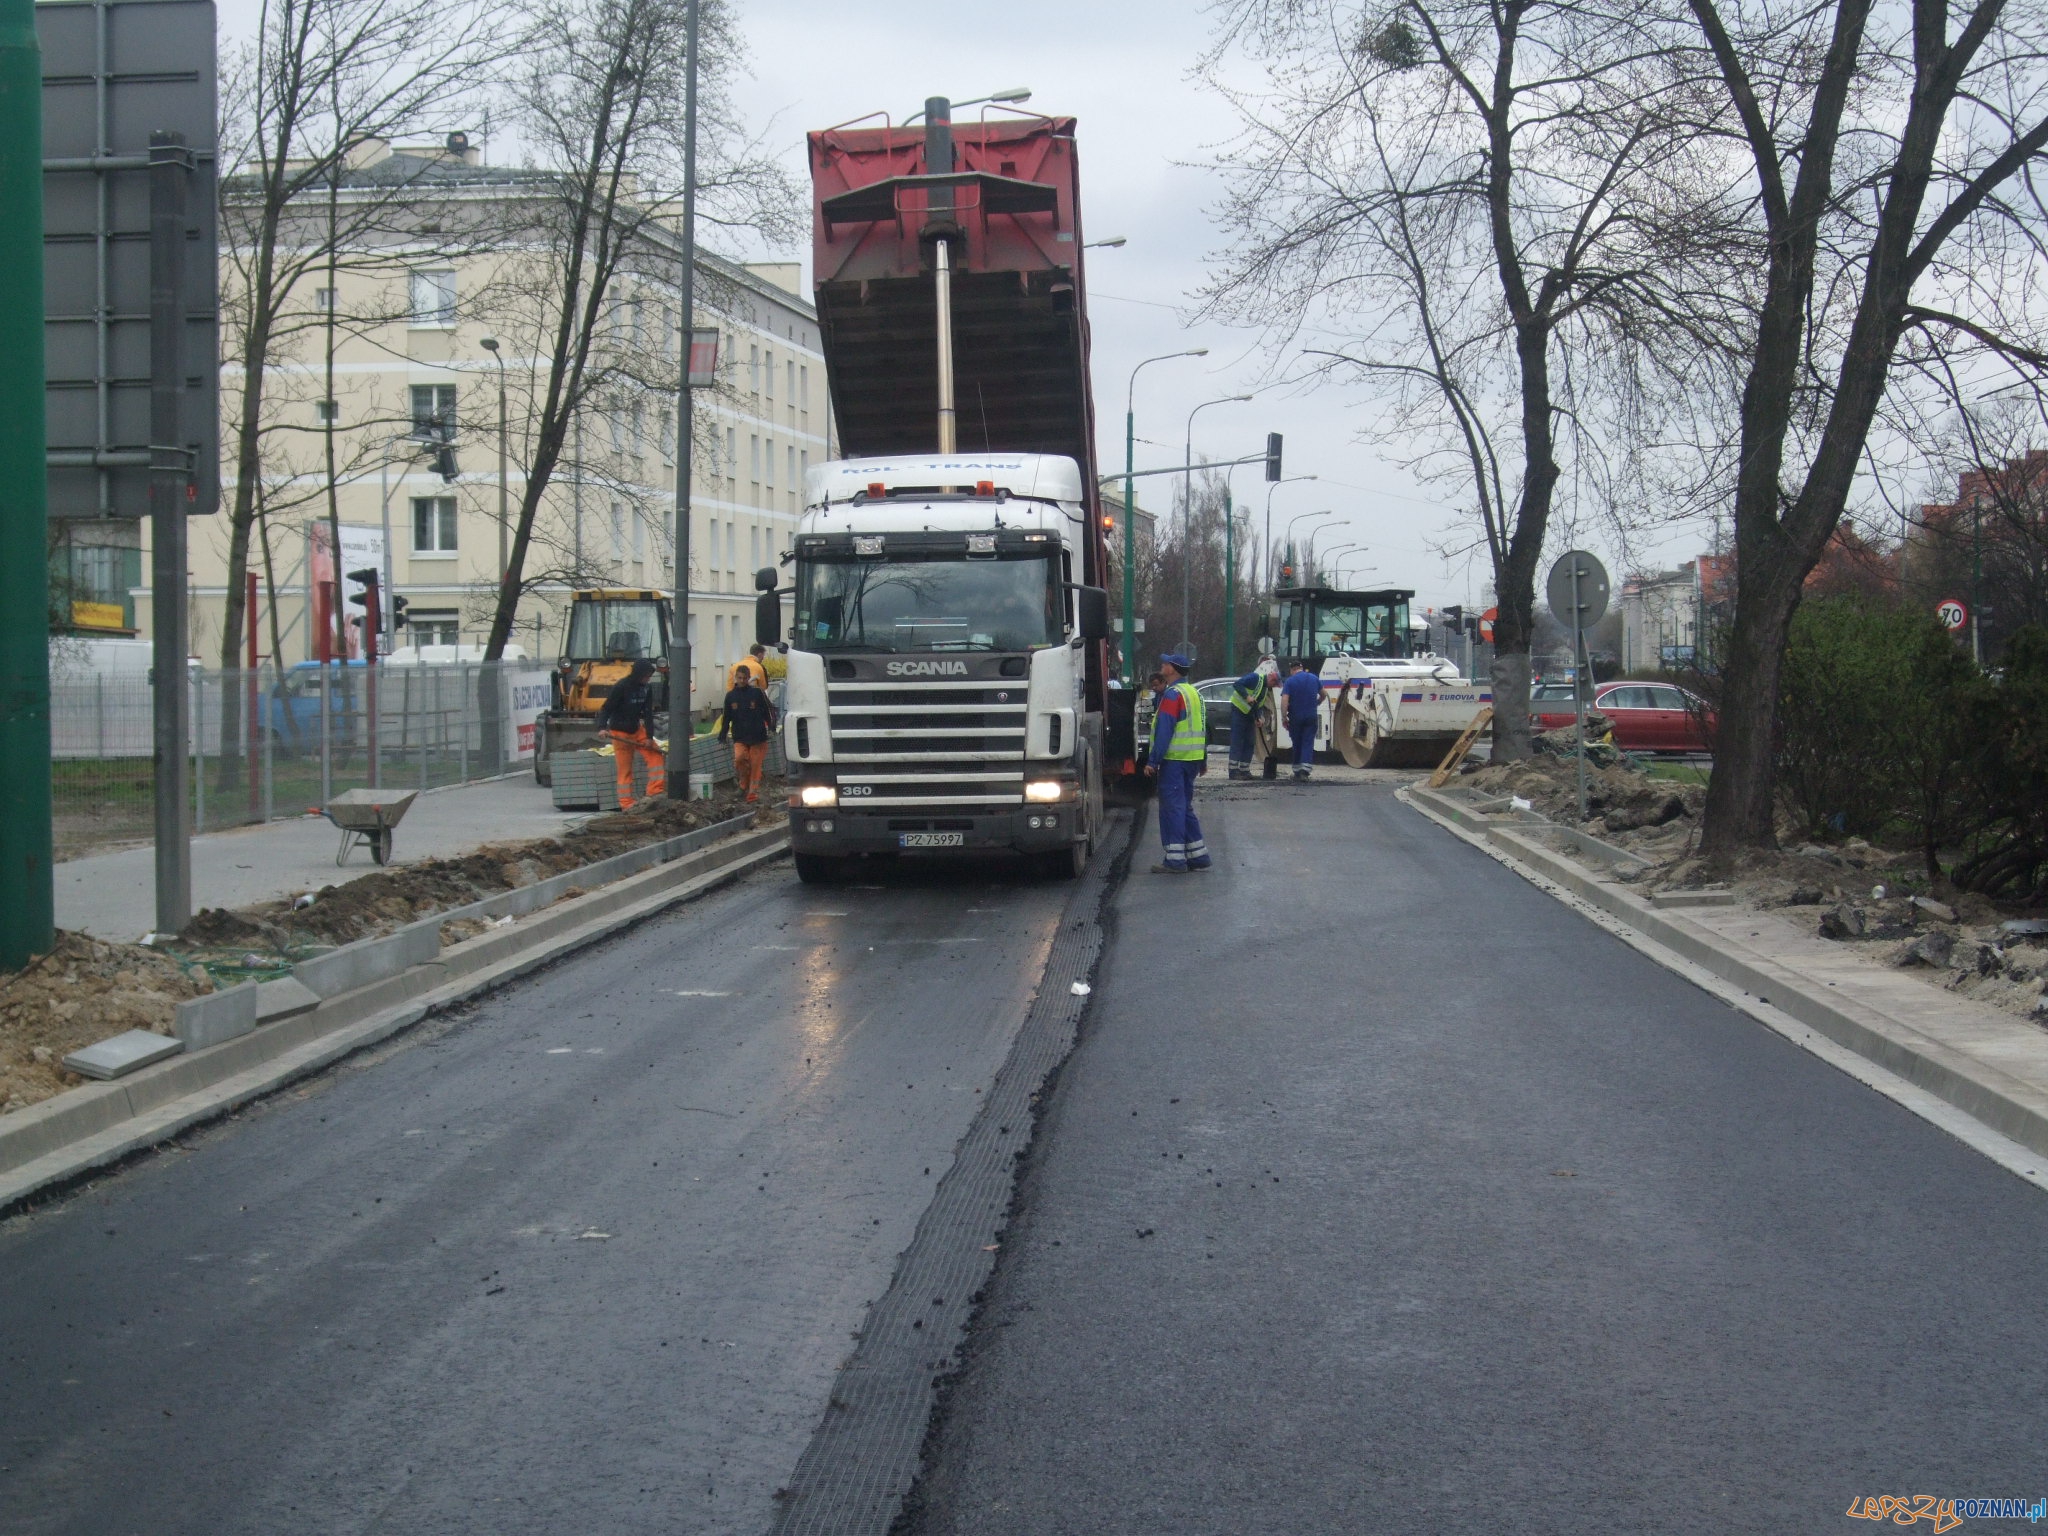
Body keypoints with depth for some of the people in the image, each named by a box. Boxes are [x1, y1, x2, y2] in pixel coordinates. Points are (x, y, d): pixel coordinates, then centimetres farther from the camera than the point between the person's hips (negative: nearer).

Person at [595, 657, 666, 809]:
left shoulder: (647, 688, -1)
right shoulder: (622, 687, -19)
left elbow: (648, 713, -1)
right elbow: (606, 708, -18)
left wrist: (649, 736, -9)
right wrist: (602, 727, -34)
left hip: (637, 730, 6)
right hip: (620, 733, -6)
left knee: (656, 756, -6)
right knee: (625, 769, -3)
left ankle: (655, 792, -3)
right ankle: (626, 804, 0)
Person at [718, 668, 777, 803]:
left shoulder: (757, 693, 1)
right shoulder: (731, 696, 8)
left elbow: (767, 711, 6)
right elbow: (726, 717, 16)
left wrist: (771, 727, -5)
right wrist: (723, 735, 11)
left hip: (757, 737, -1)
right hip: (739, 737, 1)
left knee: (755, 765, -2)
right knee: (739, 758, -21)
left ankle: (753, 794, 6)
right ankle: (744, 784, 3)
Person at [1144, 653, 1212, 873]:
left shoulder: (1173, 694, -13)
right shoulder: (1194, 694, 16)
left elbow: (1164, 731, -19)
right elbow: (1203, 729, 19)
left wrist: (1154, 761, -18)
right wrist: (1203, 761, 23)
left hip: (1174, 760, -9)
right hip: (1193, 759, 9)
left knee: (1172, 808, -6)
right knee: (1185, 807, 16)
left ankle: (1175, 859, -8)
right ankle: (1198, 855, 17)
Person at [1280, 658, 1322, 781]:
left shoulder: (1290, 681, -7)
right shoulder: (1314, 678, 5)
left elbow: (1284, 700, -16)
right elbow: (1323, 695, 18)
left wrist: (1284, 718, -10)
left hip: (1295, 717, -2)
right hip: (1311, 716, 2)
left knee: (1297, 744, 11)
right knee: (1308, 743, 0)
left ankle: (1297, 770, 16)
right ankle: (1305, 769, -16)